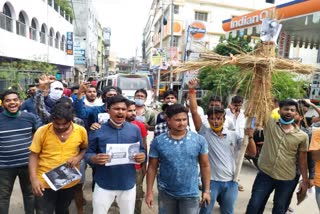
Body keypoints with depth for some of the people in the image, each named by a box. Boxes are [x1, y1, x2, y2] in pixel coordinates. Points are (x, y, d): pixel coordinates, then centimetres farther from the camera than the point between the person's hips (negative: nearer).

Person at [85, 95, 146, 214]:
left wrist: (142, 156, -17)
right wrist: (95, 159, -25)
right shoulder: (97, 130, -6)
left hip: (128, 183, 2)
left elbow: (142, 151, 6)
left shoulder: (135, 129, -2)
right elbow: (88, 153, -3)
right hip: (104, 184, -1)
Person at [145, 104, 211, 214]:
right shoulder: (158, 141, -9)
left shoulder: (199, 140, -8)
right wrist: (149, 192, -3)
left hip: (190, 193, 0)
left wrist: (206, 190, 0)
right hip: (166, 193, 1)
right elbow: (152, 168, -3)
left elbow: (205, 166, 0)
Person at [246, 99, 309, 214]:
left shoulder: (302, 136, -3)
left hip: (286, 180, 1)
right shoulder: (269, 124, -6)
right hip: (264, 174, -1)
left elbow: (302, 159, 4)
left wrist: (305, 180, 6)